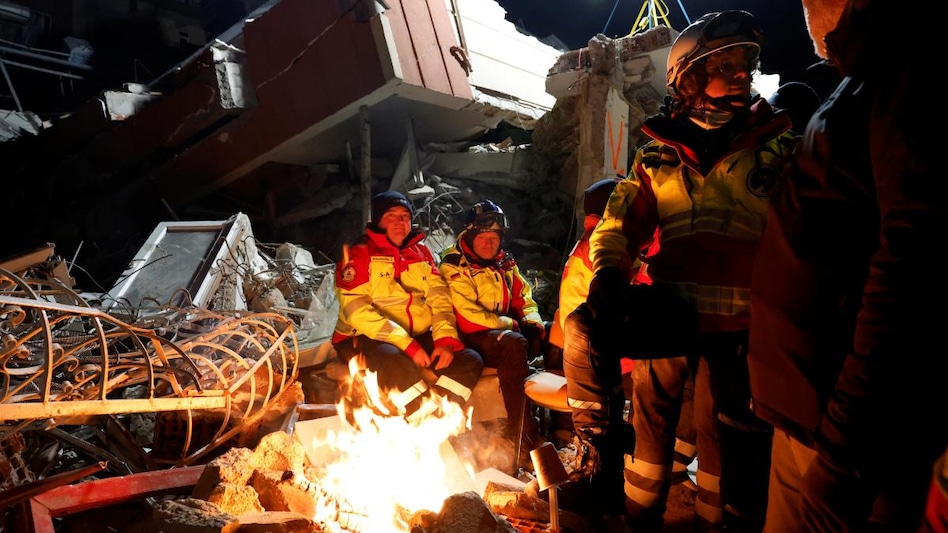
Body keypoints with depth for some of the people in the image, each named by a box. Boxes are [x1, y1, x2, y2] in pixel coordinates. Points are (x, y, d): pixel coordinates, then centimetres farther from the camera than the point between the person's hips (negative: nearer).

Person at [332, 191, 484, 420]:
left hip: (418, 338, 6)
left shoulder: (421, 253, 14)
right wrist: (406, 344, -23)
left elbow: (439, 297, 8)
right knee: (396, 364, -37)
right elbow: (357, 311, -15)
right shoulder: (359, 255, -3)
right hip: (365, 340, -6)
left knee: (471, 361, -12)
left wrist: (445, 338, -12)